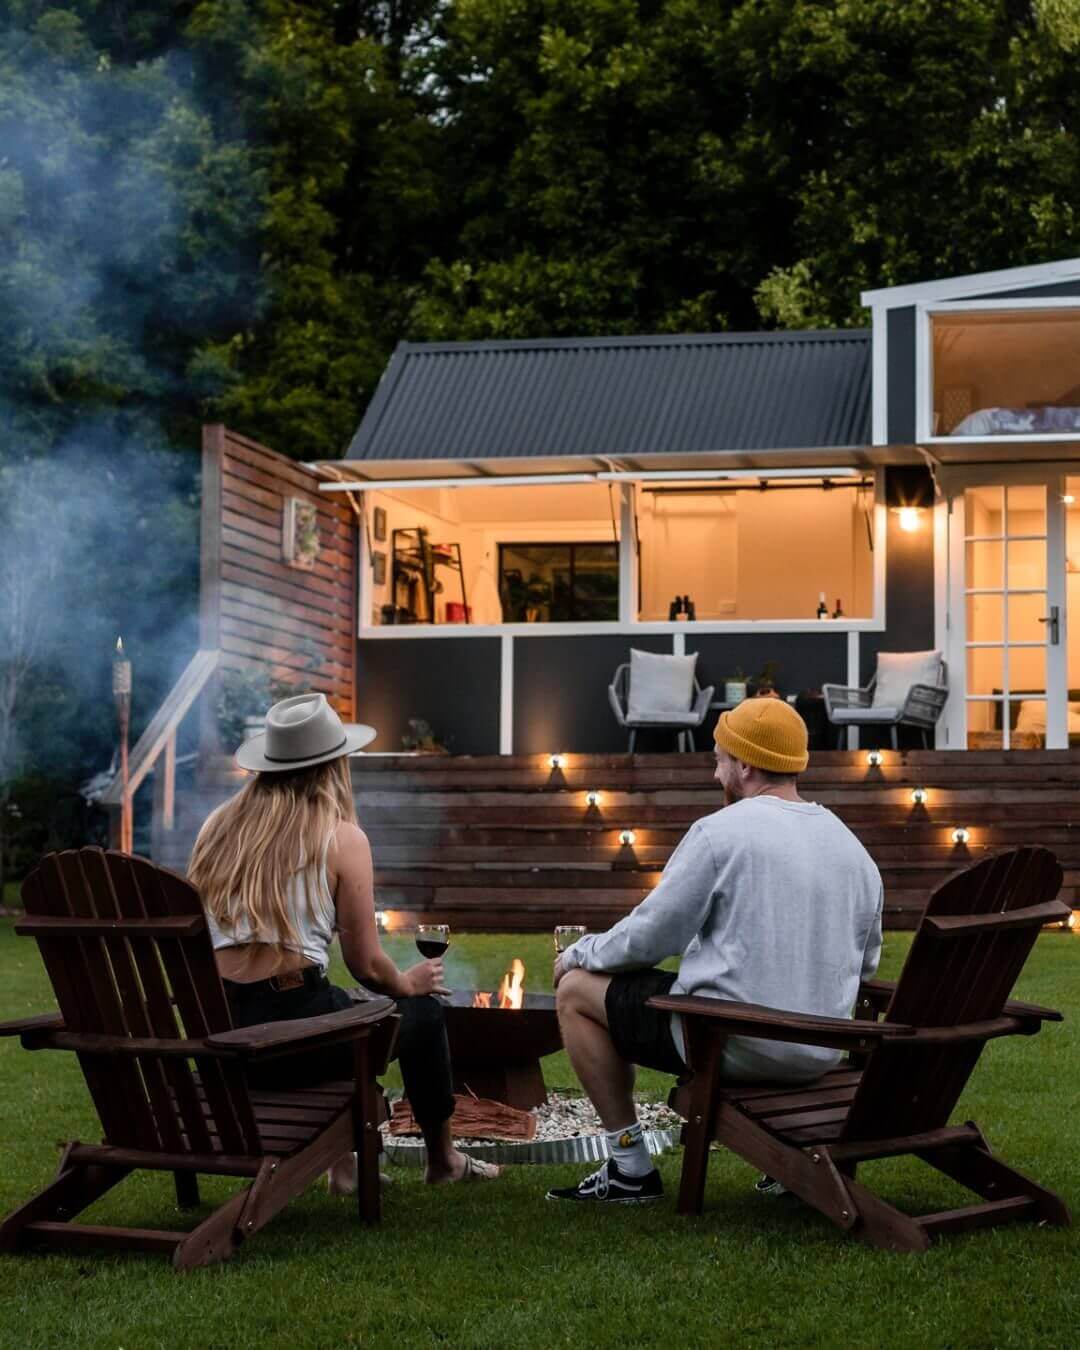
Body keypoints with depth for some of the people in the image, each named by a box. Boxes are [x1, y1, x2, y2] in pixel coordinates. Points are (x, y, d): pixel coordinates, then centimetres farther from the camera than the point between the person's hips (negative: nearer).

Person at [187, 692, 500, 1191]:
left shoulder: (218, 826, 10)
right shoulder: (341, 838, -5)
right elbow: (367, 966, -3)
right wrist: (408, 982, 20)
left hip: (215, 1039, 6)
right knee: (423, 1012, 22)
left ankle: (343, 1163, 33)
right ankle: (443, 1159, 39)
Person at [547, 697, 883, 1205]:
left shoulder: (720, 831, -12)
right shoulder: (854, 848, 8)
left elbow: (650, 936, -9)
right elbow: (865, 964, 16)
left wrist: (579, 952, 9)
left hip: (731, 1044, -7)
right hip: (821, 1053, 7)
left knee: (576, 990, 9)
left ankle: (630, 1169, 12)